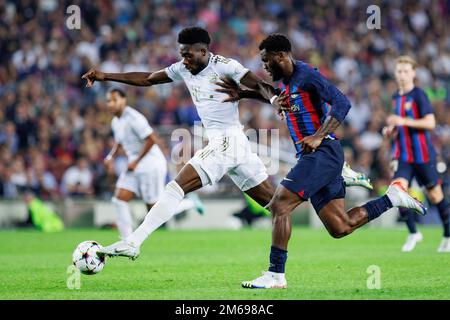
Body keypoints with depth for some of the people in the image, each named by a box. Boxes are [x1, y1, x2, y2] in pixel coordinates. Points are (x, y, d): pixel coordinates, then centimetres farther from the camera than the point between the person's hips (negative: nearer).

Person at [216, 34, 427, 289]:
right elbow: (275, 96, 41)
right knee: (340, 228, 5)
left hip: (323, 153, -9)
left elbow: (342, 103, -18)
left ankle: (276, 275, -14)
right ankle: (392, 198, 16)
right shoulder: (287, 82, 17)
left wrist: (318, 137, -25)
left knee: (279, 205, -15)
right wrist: (242, 94, 31)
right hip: (312, 156, 9)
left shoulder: (306, 75, -10)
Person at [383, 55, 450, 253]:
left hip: (423, 154, -5)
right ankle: (413, 233, -1)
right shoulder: (396, 97, 12)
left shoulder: (419, 95, -10)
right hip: (402, 155, 5)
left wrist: (404, 121, -24)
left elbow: (430, 123, -18)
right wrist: (391, 131, 5)